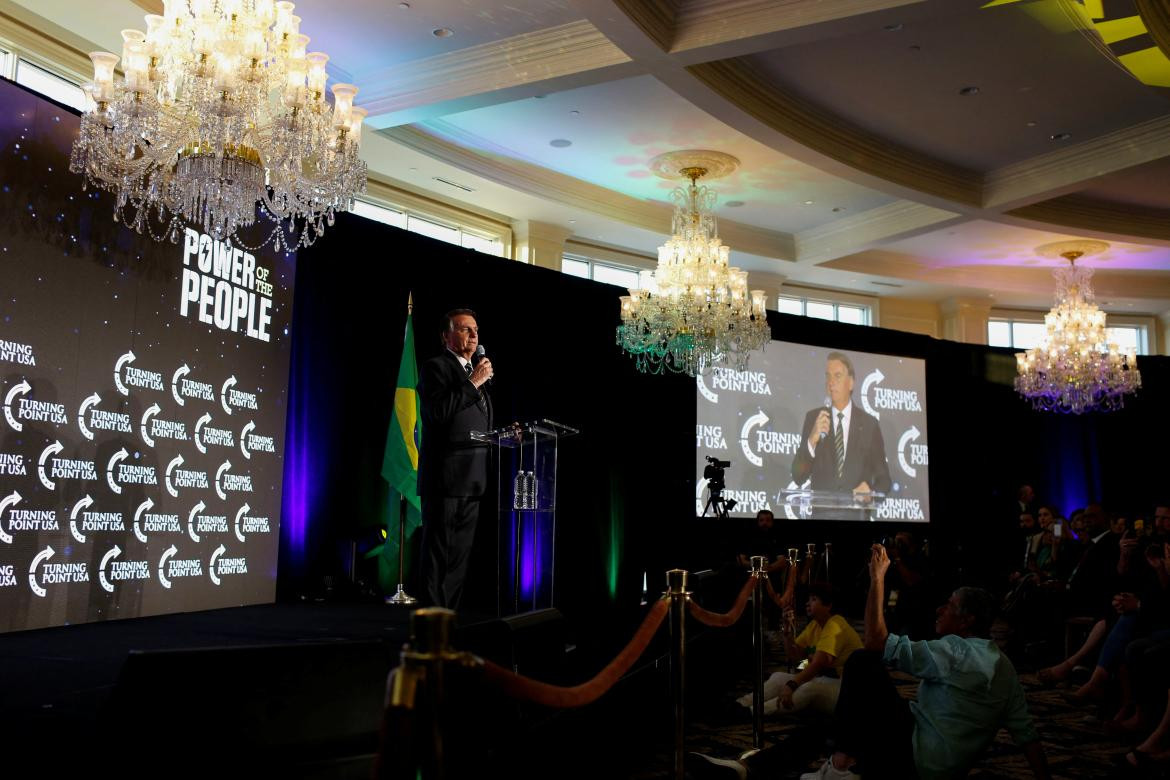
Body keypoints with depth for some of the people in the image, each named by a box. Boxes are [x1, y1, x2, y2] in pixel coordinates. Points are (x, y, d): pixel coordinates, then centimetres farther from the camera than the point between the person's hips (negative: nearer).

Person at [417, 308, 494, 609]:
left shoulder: (475, 370, 21)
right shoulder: (435, 367, -4)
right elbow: (439, 411, -21)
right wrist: (474, 382, -16)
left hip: (472, 481, 8)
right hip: (446, 478, -8)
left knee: (460, 556, 10)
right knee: (437, 553, -3)